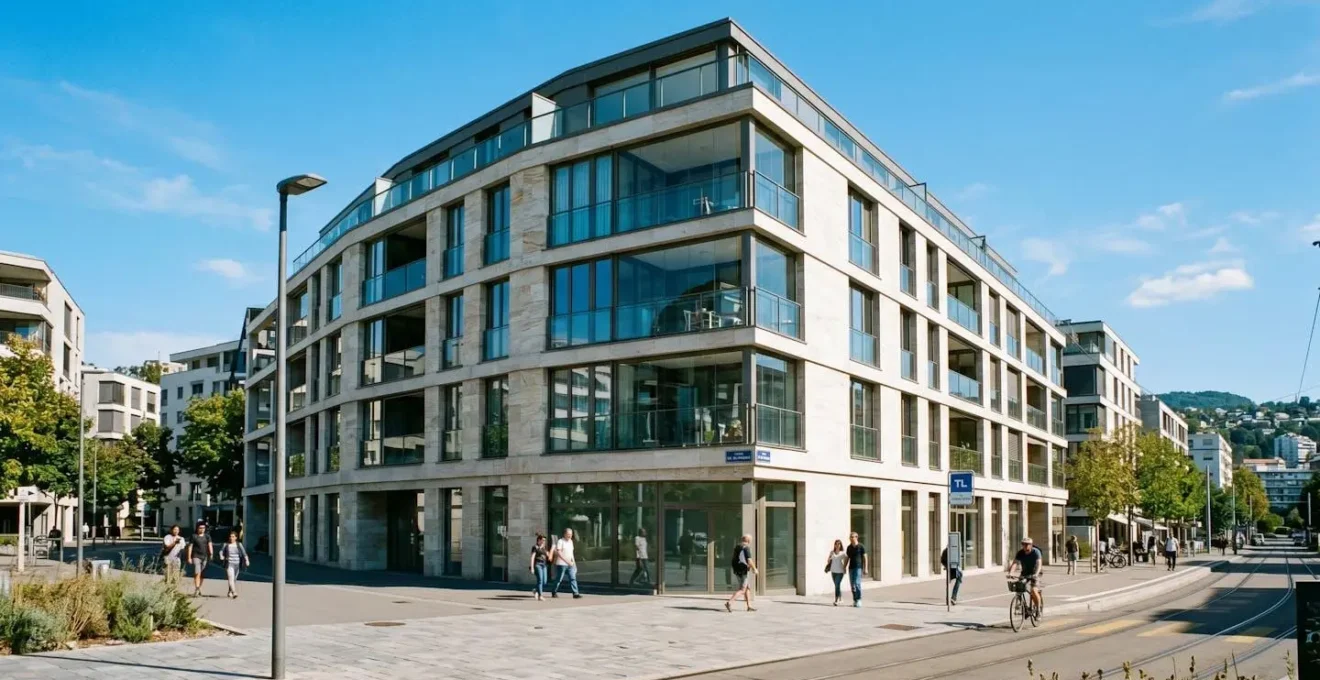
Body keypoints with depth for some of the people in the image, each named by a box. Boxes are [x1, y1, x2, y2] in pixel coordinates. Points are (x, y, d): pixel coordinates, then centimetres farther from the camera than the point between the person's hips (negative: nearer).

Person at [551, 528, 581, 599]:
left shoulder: (570, 541, 14)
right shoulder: (560, 542, -10)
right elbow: (559, 553, -18)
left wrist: (573, 561, 15)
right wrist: (567, 561, -22)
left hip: (570, 564, 6)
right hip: (561, 564, -6)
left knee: (573, 578, -4)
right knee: (559, 579, 2)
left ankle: (575, 593, -9)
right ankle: (554, 592, 18)